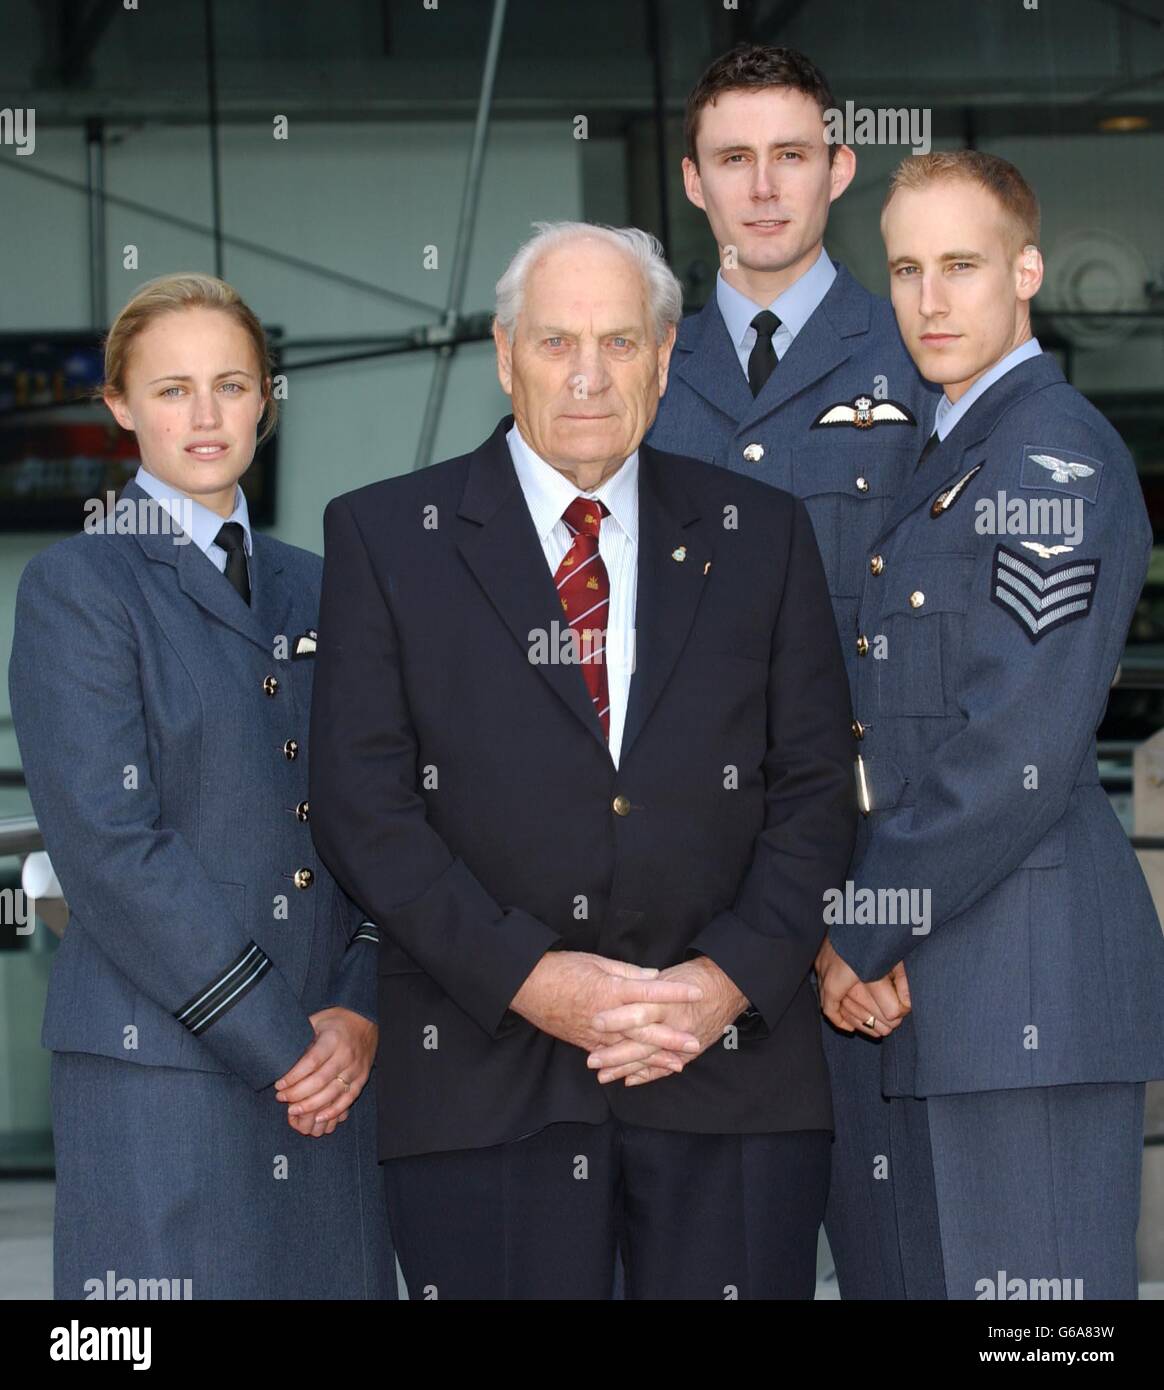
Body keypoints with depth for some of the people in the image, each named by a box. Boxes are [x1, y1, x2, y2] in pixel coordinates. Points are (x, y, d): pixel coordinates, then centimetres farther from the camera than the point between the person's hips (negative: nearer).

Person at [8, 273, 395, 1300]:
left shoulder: (313, 590, 17)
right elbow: (109, 845, -11)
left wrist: (359, 1013, -3)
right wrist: (274, 1040, -13)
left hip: (331, 1067, 5)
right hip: (162, 1074, -5)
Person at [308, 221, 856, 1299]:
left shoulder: (762, 536, 11)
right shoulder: (385, 535, 5)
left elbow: (813, 792, 7)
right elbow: (360, 805, -2)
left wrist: (730, 980, -8)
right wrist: (526, 976, -12)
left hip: (732, 1073, 2)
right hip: (482, 1079, -1)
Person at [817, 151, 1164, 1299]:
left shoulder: (1058, 460, -11)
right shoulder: (949, 465, 21)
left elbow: (1019, 752, -19)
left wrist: (862, 938, -11)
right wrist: (872, 944, 4)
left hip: (1034, 976, -10)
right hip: (950, 991, 10)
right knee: (944, 1277, 11)